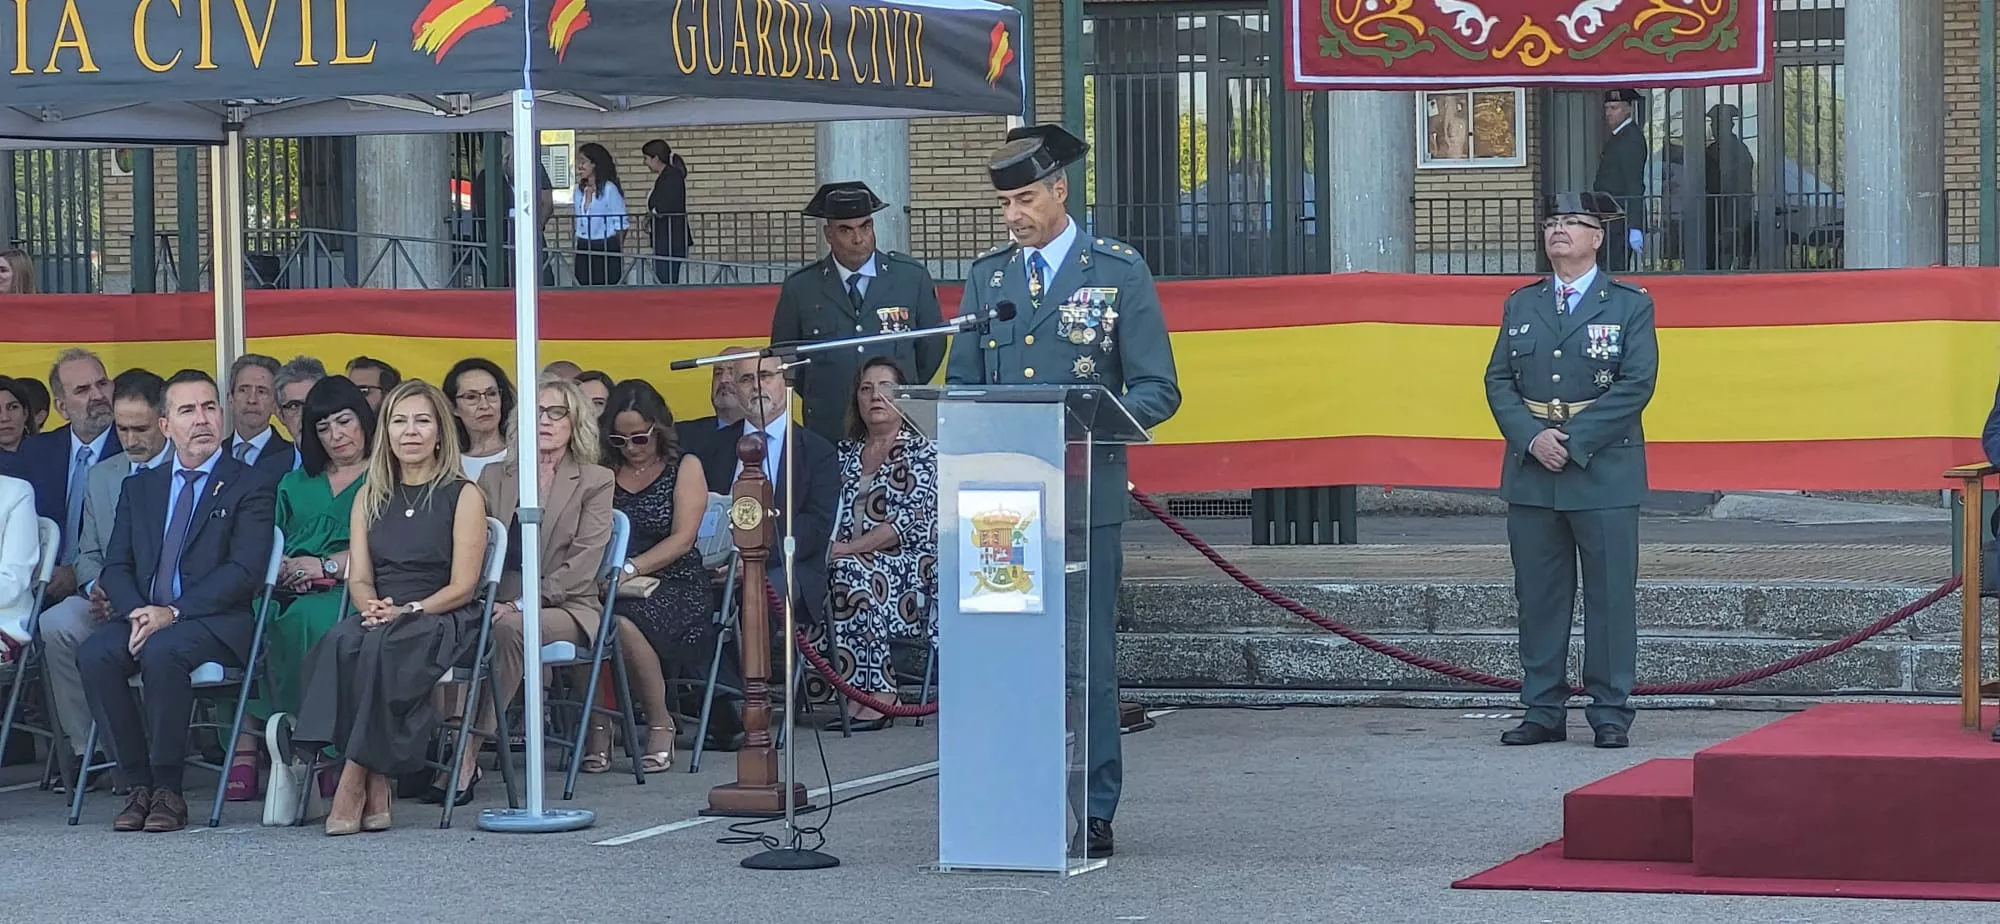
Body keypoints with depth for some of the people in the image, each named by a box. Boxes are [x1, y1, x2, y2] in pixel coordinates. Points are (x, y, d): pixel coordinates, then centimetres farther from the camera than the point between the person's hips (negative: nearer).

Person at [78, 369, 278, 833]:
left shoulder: (251, 486, 4)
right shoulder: (140, 487, 20)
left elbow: (244, 571, -8)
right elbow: (116, 566, 12)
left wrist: (173, 612, -18)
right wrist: (137, 611, -11)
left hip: (215, 622, -4)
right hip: (142, 616, 5)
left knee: (162, 651, -36)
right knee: (95, 653, -27)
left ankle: (167, 791, -25)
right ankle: (136, 785, -19)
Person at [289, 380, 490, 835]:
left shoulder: (463, 495, 5)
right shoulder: (370, 498, 19)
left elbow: (463, 587, -3)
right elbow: (359, 579, 11)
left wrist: (405, 611, -17)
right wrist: (371, 607, -13)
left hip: (443, 621, -4)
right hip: (379, 617, 4)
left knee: (381, 647, -37)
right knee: (340, 642, -33)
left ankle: (353, 782, -34)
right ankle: (374, 787, -36)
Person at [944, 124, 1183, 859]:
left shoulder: (1119, 272, 2)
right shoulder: (986, 276, 13)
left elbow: (1157, 390, -1)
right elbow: (960, 383, 17)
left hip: (1086, 494, -3)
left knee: (1087, 658, -1)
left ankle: (1093, 815, 4)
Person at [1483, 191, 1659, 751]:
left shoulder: (1630, 305, 3)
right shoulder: (1521, 305, 14)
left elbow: (1636, 384, -7)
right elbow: (1499, 380, 9)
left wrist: (1574, 442, -14)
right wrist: (1531, 438, -10)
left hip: (1604, 474, -4)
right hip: (1531, 475, 4)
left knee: (1610, 596, -1)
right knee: (1538, 597, 6)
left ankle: (1610, 713, 5)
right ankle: (1542, 712, 12)